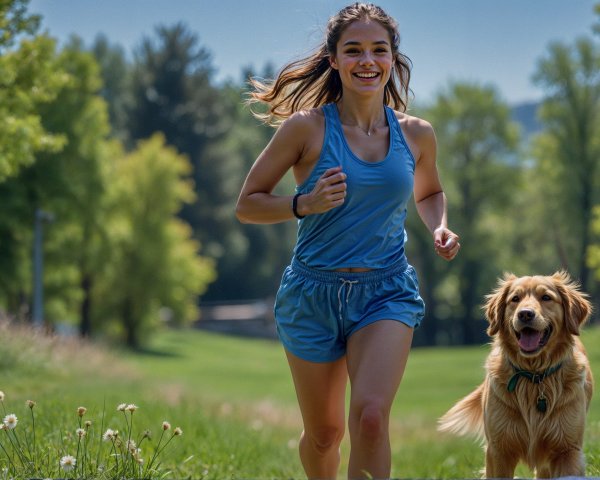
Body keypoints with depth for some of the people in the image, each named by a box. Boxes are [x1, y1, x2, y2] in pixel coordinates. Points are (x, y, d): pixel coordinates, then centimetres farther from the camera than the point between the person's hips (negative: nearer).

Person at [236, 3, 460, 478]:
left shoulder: (416, 134, 2)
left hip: (387, 292, 1)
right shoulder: (307, 127, -8)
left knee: (371, 416, -23)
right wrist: (305, 204, -20)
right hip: (314, 293, -1)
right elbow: (248, 204, -2)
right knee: (323, 434, 12)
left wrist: (439, 228, 2)